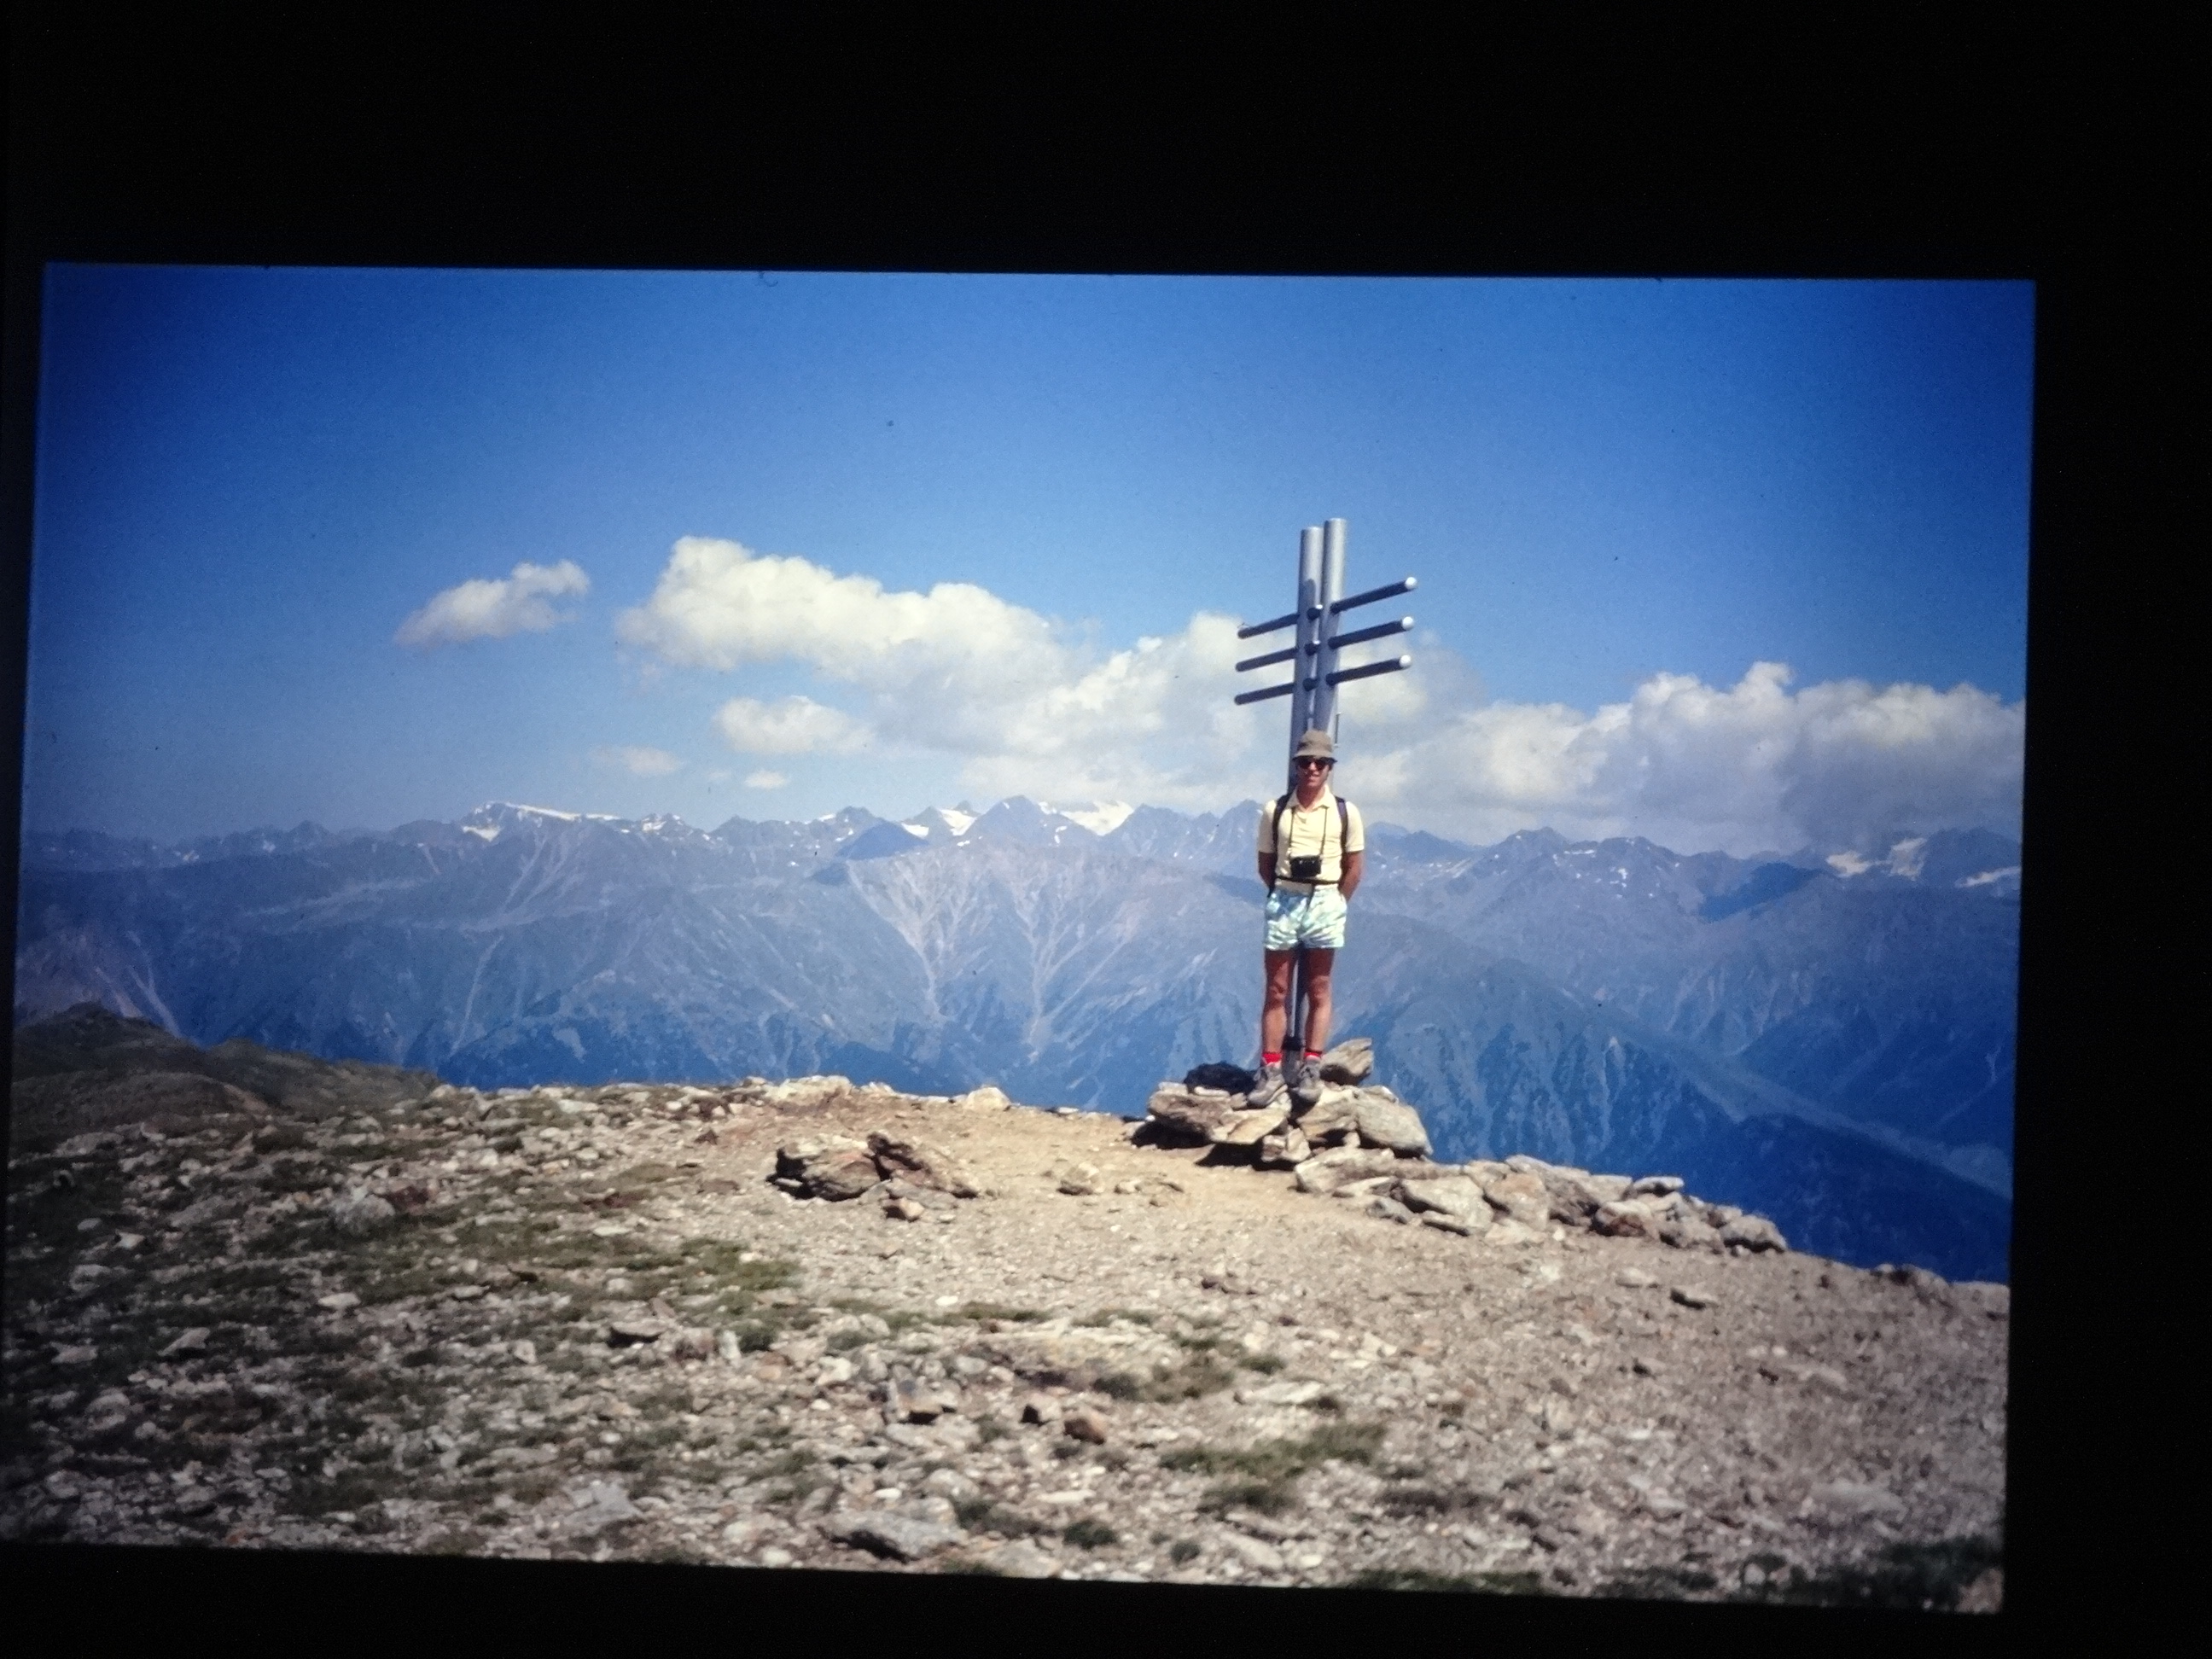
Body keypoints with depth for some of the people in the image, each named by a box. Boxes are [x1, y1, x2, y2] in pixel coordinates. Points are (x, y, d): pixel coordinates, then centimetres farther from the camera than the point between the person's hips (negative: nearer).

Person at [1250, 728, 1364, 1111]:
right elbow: (1265, 863, 9)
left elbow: (1354, 867, 5)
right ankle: (1271, 1071, 5)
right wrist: (1287, 897, 6)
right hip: (1284, 900, 1)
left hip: (1325, 902, -1)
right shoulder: (1275, 810, 1)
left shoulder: (1345, 813, -1)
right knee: (1276, 991, 2)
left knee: (1318, 992, 5)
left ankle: (1310, 1070, 9)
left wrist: (1334, 904, 3)